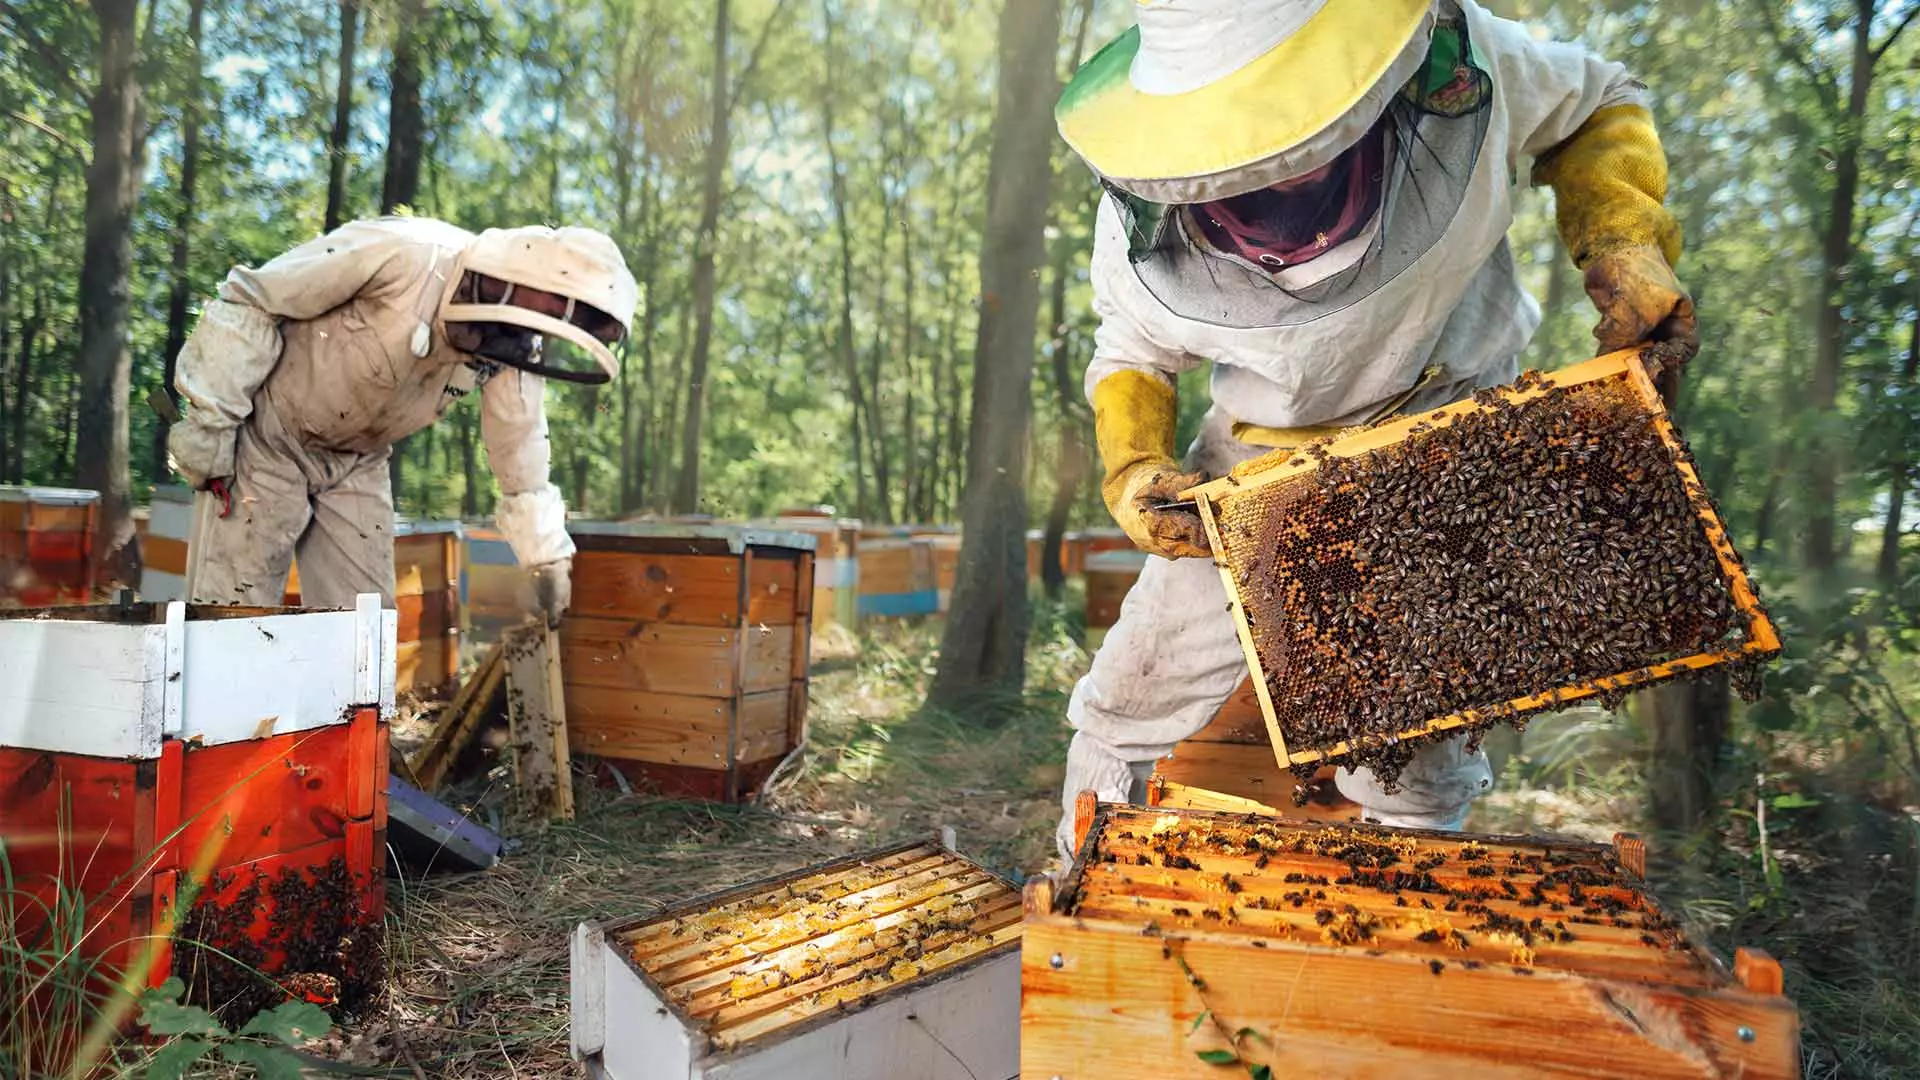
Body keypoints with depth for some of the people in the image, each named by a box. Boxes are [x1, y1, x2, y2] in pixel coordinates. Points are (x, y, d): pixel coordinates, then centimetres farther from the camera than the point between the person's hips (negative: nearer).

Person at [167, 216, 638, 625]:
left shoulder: (512, 348, -11)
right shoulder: (403, 255, -30)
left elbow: (521, 457, 1)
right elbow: (246, 303, -21)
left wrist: (550, 559, 3)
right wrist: (208, 427, -18)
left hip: (357, 464, 6)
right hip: (265, 439, -5)